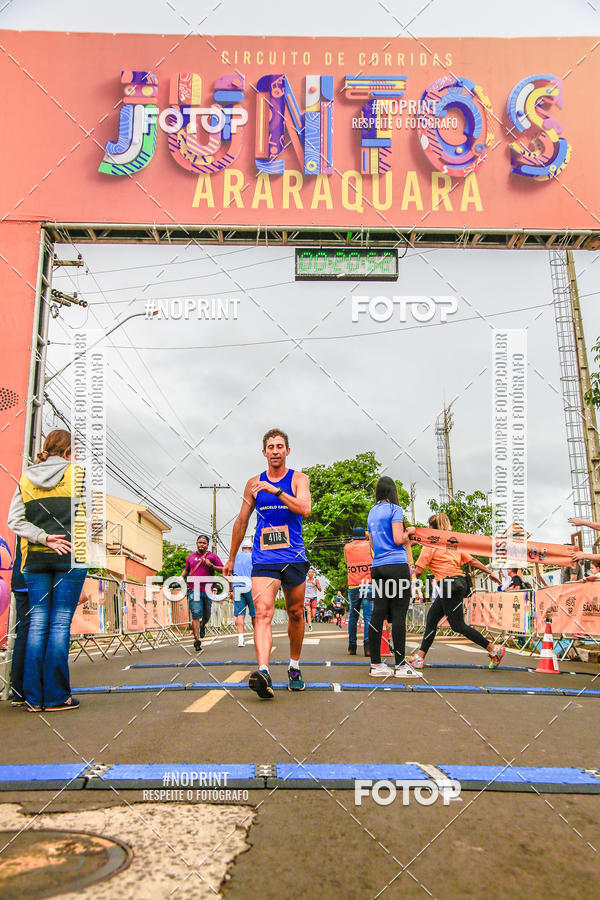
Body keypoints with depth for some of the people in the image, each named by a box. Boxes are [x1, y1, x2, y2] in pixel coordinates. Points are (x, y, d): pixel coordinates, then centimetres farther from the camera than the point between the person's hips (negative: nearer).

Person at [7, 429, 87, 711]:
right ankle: (56, 696, 2)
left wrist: (44, 537, -6)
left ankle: (34, 697, 9)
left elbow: (14, 519, 1)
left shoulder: (25, 478, 11)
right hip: (70, 555, -4)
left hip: (34, 558, 4)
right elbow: (87, 512, -6)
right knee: (61, 623, -1)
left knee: (37, 622, 7)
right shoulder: (76, 473, -1)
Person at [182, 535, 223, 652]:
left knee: (206, 615, 12)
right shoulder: (191, 557, 16)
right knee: (196, 615, -13)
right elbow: (186, 570, 28)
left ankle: (203, 625, 46)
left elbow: (223, 569, 4)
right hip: (193, 589, 0)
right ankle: (196, 639, -15)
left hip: (207, 590, 0)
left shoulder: (212, 556, 8)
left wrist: (211, 566, -11)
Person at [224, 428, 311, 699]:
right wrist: (231, 559, 19)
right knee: (263, 613, -18)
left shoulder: (298, 479, 4)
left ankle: (294, 668, 29)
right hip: (263, 559, 0)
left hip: (294, 557, 0)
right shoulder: (254, 484, 10)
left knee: (295, 614, 11)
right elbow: (241, 522, 17)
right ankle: (263, 672, -29)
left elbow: (304, 509, -15)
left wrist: (276, 490, -21)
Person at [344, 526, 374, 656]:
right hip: (369, 584, -2)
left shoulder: (347, 547, 10)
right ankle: (367, 645, -15)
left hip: (353, 586, 2)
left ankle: (352, 646, 11)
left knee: (353, 616, 12)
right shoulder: (369, 545, 5)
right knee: (368, 616, -5)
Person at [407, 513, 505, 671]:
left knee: (458, 625, -3)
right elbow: (472, 561, 16)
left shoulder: (430, 545, -5)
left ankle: (494, 649, 0)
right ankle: (419, 657, 11)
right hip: (459, 582, 9)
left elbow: (418, 571, -7)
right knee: (431, 618, 11)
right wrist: (490, 572, 23)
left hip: (449, 585, -9)